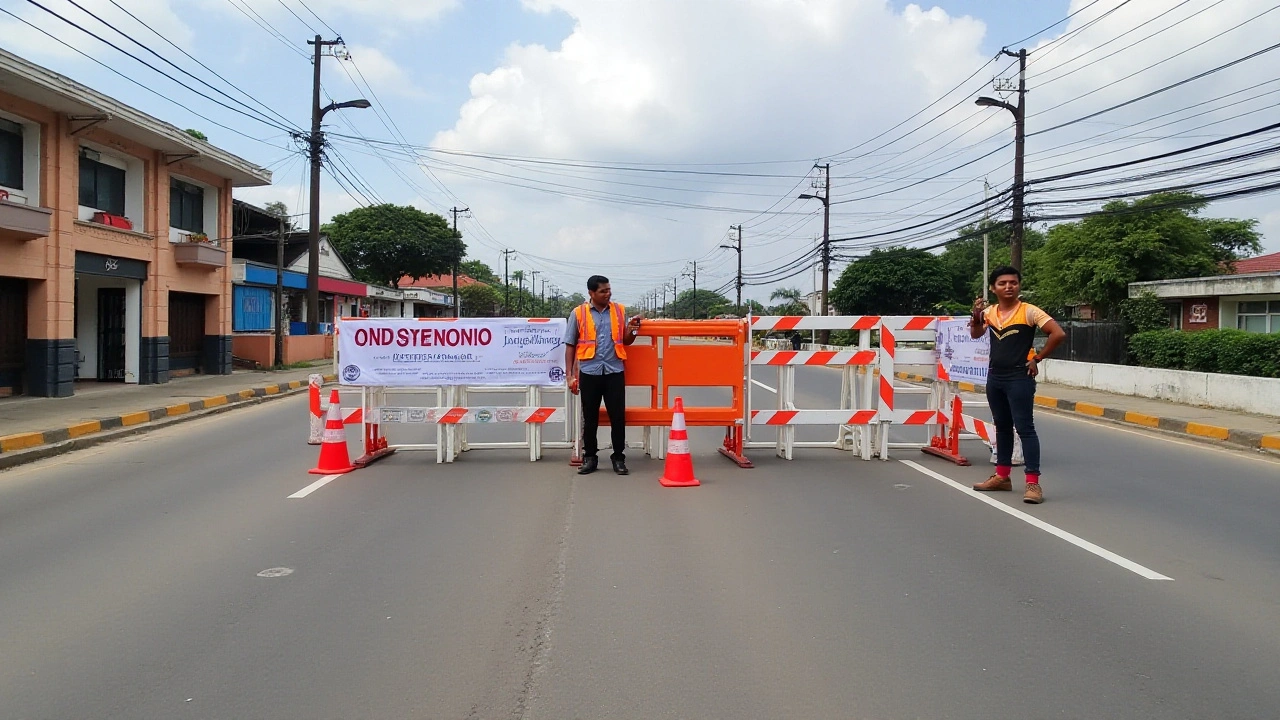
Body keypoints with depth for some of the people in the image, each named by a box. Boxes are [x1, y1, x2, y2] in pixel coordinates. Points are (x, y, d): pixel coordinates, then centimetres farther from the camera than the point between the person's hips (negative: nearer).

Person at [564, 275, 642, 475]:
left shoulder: (619, 310, 7)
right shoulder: (578, 313, 1)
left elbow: (626, 341, 15)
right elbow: (570, 346, 4)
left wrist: (632, 331, -8)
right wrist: (570, 375, -1)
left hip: (614, 371, 1)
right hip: (589, 373, -1)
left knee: (618, 417, 2)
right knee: (590, 418, 7)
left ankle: (618, 458, 13)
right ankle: (590, 457, 19)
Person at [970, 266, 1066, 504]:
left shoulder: (1029, 311, -11)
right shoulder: (989, 312, 7)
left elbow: (1058, 333, -15)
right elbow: (975, 334, 20)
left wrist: (1037, 359, -10)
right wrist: (976, 315, 0)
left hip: (1019, 378, -7)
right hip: (994, 377, 7)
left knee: (1024, 428, -7)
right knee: (1002, 427, 15)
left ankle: (1033, 483, -5)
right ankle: (1002, 476, 25)